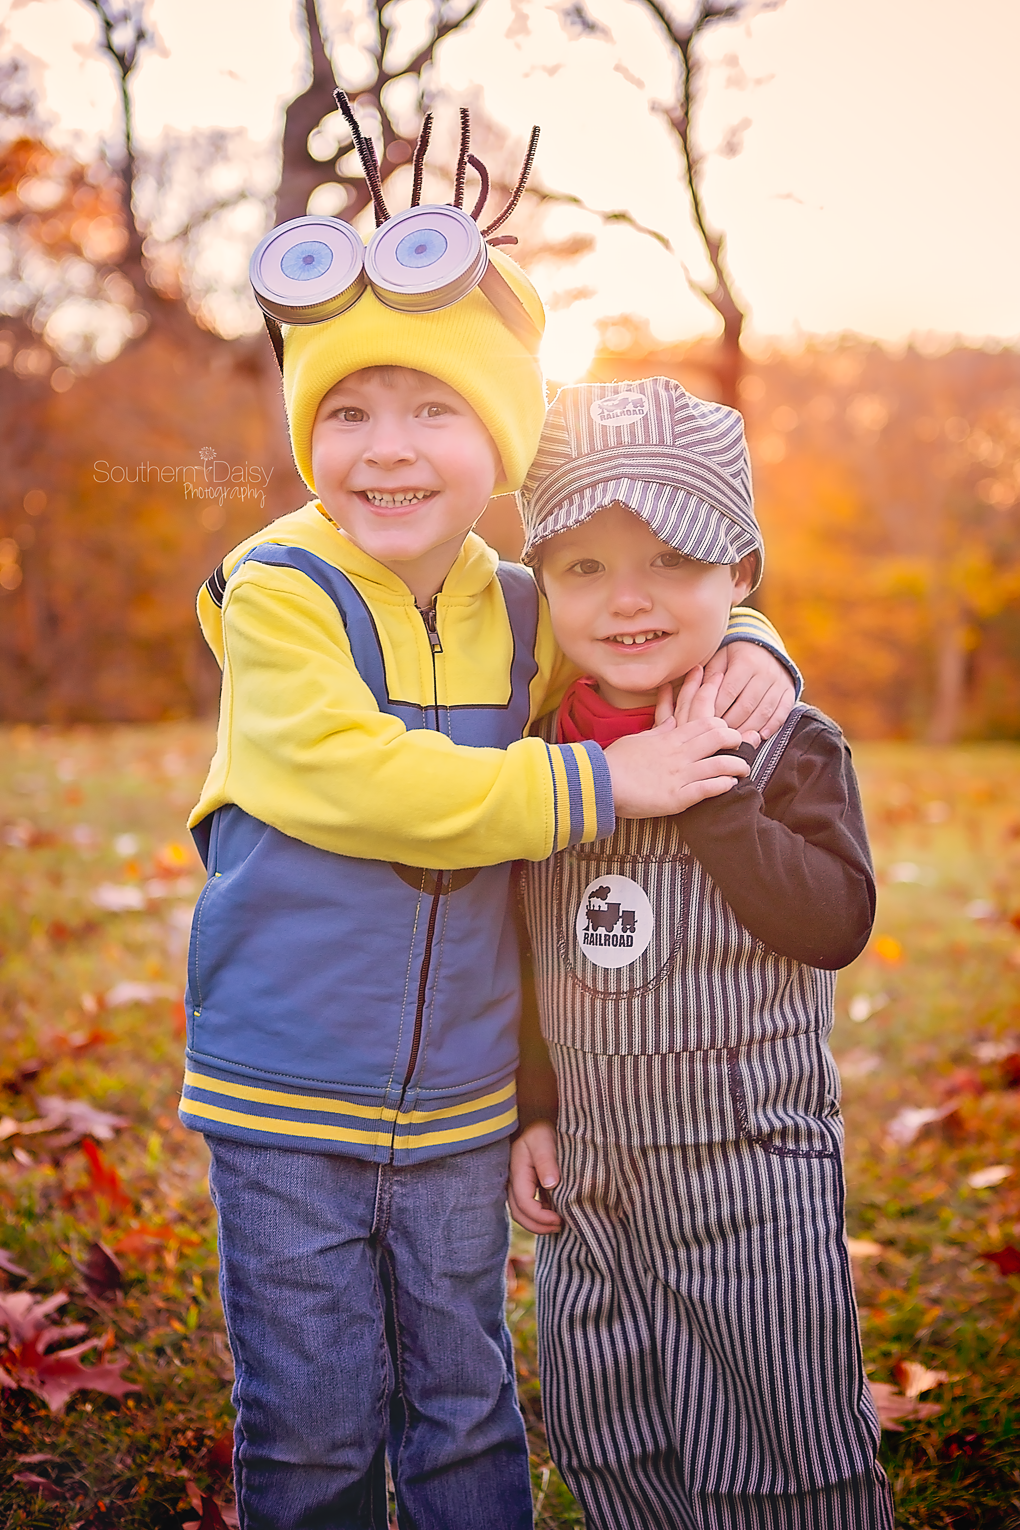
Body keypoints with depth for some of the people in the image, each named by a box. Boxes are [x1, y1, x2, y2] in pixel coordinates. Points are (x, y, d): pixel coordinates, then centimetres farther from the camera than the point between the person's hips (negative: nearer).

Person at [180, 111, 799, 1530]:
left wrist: (747, 649, -6)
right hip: (288, 1098, -3)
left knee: (466, 1412, 19)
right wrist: (600, 783, -24)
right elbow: (366, 782, -25)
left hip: (462, 1106, 4)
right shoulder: (276, 593, -14)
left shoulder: (520, 613, 1)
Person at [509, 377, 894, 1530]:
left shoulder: (786, 746, -10)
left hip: (751, 1178, -5)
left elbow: (835, 925, -23)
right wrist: (533, 1111, 9)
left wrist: (708, 790, -27)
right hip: (590, 1178, 5)